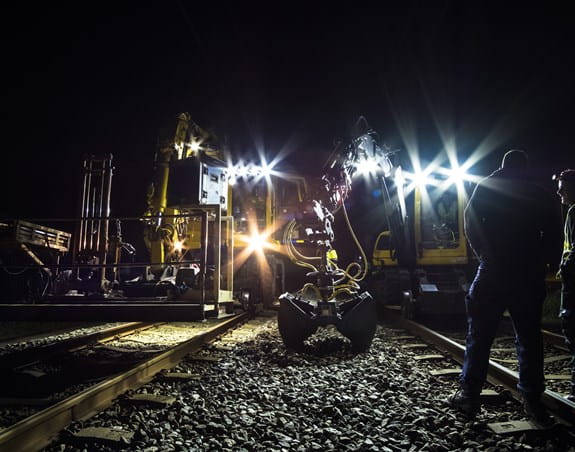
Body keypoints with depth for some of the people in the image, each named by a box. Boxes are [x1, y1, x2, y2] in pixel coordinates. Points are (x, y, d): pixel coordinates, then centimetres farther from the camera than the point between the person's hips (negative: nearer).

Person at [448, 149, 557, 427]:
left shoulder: (487, 187, 3)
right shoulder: (539, 195, 10)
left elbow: (470, 222, -5)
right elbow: (548, 235, 6)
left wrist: (483, 253, 6)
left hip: (495, 269, -2)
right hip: (530, 273, 3)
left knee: (480, 334, 3)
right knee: (530, 337, 10)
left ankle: (469, 395, 8)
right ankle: (532, 401, 13)